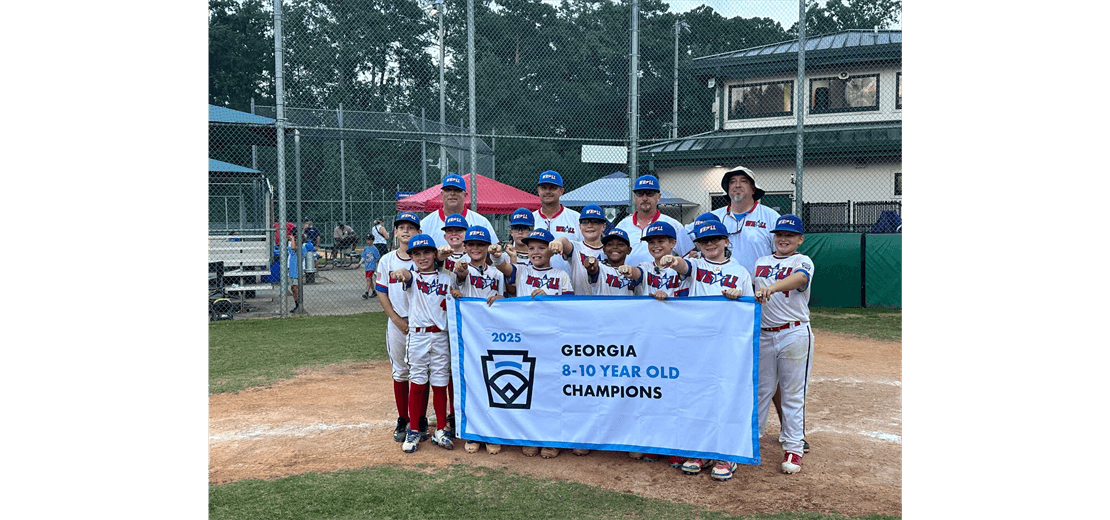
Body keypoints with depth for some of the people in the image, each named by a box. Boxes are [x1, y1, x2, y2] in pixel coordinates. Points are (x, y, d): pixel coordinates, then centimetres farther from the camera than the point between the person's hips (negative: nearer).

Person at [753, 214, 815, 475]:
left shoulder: (803, 262, -4)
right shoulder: (761, 262, 13)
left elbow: (798, 279, -27)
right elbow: (750, 291, 19)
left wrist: (772, 288, -44)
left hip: (795, 333, -4)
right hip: (763, 334, 4)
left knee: (793, 393, 0)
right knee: (761, 388, 11)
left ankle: (793, 448, 7)